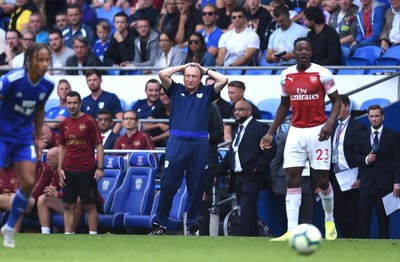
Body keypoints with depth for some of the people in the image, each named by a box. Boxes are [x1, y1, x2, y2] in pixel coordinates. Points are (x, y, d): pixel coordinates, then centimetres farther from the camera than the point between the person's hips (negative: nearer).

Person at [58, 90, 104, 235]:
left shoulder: (90, 121, -5)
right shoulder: (64, 124, 10)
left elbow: (99, 145, -5)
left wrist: (100, 167, -13)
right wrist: (60, 168, 9)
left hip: (86, 171, -5)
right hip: (68, 171, 5)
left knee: (90, 206, -1)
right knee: (68, 206, 4)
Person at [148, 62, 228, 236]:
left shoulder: (206, 93, 14)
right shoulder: (176, 90, 13)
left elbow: (223, 80, 3)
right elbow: (163, 75, 1)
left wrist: (205, 70, 13)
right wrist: (183, 66, 11)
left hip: (200, 145, 1)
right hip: (176, 143, -1)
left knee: (197, 187, 4)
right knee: (168, 184, -5)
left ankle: (192, 225, 11)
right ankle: (160, 224, 0)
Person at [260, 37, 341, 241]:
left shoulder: (322, 73, -6)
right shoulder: (286, 75, 6)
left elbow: (336, 100, -1)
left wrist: (330, 122, -18)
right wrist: (270, 133, 16)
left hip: (317, 131, -3)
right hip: (296, 131, 3)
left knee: (322, 180, 0)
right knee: (292, 179, -6)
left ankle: (329, 221, 25)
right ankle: (292, 230, -9)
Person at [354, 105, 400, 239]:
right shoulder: (362, 136, 12)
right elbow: (356, 157, 15)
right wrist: (366, 159, -8)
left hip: (384, 184, -2)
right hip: (366, 183, 2)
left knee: (383, 218, 1)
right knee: (363, 218, -3)